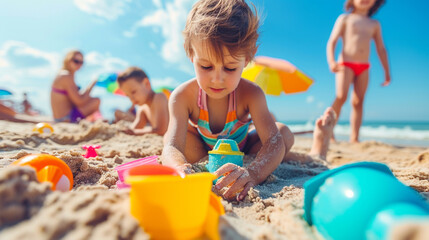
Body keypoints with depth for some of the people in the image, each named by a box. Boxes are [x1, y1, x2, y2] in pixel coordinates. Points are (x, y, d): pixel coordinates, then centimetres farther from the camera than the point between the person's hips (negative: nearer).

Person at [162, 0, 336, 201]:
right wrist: (181, 168, -67)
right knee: (169, 135, -28)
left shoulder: (250, 93, -33)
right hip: (203, 152, 1)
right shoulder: (183, 96, -33)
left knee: (284, 133, -26)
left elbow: (275, 141, -41)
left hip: (242, 152, 0)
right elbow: (172, 146, -41)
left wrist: (252, 173, -63)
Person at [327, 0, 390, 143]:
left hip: (364, 67, 4)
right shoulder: (345, 18, 9)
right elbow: (332, 42, -1)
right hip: (345, 64, -4)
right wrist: (331, 62, -19)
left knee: (358, 101, -4)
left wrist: (386, 71, 15)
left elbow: (381, 49, 20)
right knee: (341, 96, -21)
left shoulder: (374, 24, 19)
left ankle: (354, 138, -4)